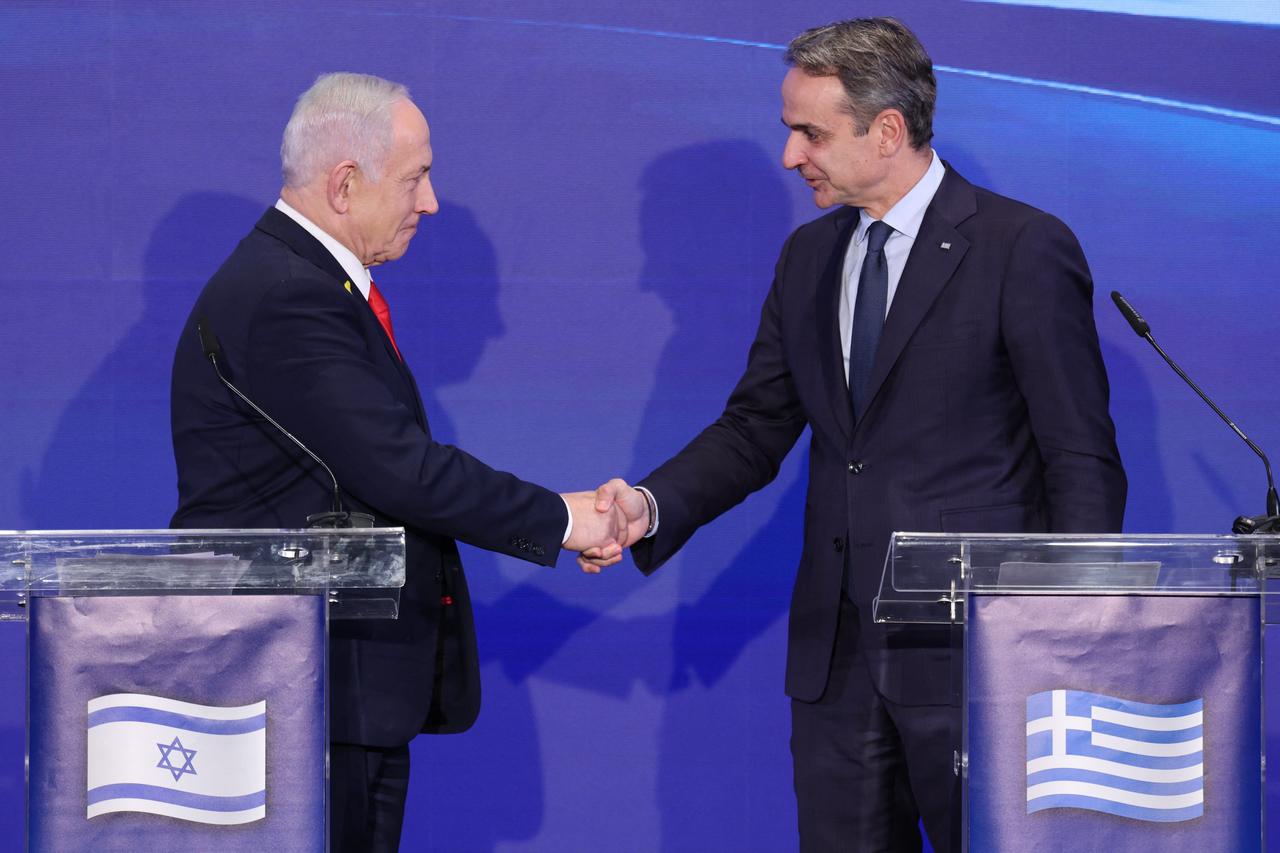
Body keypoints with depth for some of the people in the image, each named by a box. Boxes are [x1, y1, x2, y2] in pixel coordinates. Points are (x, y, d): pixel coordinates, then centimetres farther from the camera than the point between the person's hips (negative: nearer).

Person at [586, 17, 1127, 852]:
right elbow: (756, 429, 15)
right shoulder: (809, 257, 13)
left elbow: (1083, 462, -8)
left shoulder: (1025, 249, -8)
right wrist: (652, 506, -4)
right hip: (837, 654, 6)